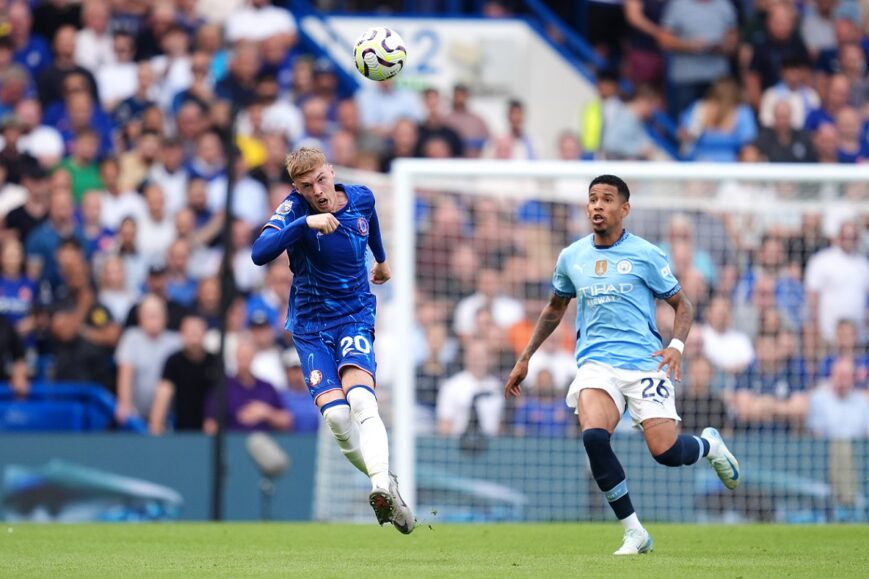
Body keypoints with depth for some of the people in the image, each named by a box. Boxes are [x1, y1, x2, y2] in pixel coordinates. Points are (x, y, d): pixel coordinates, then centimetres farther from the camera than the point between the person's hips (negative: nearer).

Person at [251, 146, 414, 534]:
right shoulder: (294, 208, -13)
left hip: (355, 316, 0)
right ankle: (385, 487, 0)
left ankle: (382, 485, -44)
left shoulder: (362, 199, -3)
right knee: (335, 413, -18)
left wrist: (382, 259, 42)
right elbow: (259, 253, -30)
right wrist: (304, 223, -40)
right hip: (310, 324, 0)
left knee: (360, 399, -26)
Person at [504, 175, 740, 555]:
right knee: (593, 436, -26)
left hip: (644, 363, -2)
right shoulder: (571, 257, 10)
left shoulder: (646, 255, 0)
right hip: (596, 364, 2)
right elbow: (555, 309, 26)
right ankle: (634, 533, -14)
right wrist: (524, 359, 25)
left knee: (665, 451, -14)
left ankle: (710, 444, 25)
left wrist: (677, 345, -11)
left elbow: (682, 305, 8)